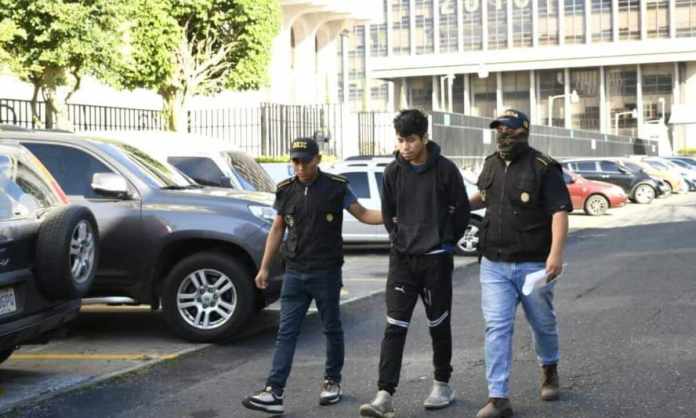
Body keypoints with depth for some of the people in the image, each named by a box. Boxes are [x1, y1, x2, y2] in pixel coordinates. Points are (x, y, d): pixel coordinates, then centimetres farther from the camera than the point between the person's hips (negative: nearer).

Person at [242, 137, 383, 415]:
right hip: (294, 274, 3)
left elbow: (363, 214, 1)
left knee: (332, 329, 9)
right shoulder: (285, 191, 6)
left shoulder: (336, 188, -5)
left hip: (326, 273, -2)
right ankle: (274, 392, -6)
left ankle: (332, 382, 26)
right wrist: (264, 267, 11)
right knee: (286, 332, -2)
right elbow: (277, 230, 12)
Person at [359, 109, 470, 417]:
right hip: (402, 258, 2)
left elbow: (461, 209, 1)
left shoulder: (445, 169, -7)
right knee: (394, 327, -4)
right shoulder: (393, 172, 2)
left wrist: (447, 241, 4)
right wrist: (399, 239, 10)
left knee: (438, 325, 10)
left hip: (436, 259, -2)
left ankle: (442, 385, 27)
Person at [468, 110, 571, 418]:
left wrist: (556, 253, -30)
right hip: (494, 265, 4)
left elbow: (559, 212, -18)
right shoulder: (491, 164, 9)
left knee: (543, 323, 15)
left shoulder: (544, 168, -9)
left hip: (534, 264, -3)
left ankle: (549, 370, 43)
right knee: (497, 328, -5)